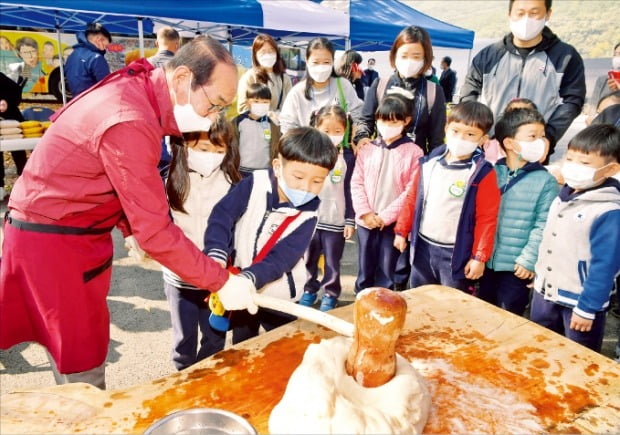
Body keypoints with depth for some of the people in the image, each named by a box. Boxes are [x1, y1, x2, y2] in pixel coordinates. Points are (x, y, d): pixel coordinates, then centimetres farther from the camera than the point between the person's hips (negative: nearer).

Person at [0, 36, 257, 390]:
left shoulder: (136, 91, 2)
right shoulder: (130, 123, -29)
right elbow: (156, 230, -28)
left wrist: (130, 228, 2)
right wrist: (222, 282, -22)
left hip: (62, 229, 9)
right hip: (55, 238, -9)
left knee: (75, 345, 21)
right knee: (83, 360, 3)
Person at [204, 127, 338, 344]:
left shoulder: (307, 216, -17)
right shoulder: (256, 184, -15)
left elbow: (280, 259, -25)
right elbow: (222, 215, -22)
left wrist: (248, 278, -43)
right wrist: (217, 257, -39)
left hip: (278, 298, -1)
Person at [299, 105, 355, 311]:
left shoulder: (347, 159, -3)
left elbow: (350, 192, -1)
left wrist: (350, 220, -3)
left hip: (336, 222, -1)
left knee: (332, 263, 9)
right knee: (309, 259, 15)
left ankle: (331, 294, 26)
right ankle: (309, 290, 33)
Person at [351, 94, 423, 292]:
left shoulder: (414, 152, -6)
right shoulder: (367, 150, 6)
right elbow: (356, 183, 3)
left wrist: (386, 216, -13)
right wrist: (365, 212, -9)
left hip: (394, 222, -3)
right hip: (366, 221, 3)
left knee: (386, 274, 7)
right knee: (365, 271, 15)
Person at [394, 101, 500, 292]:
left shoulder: (483, 173, -15)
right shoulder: (429, 162, 0)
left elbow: (487, 218, -14)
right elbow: (412, 198, 7)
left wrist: (480, 257, -14)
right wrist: (402, 231, 10)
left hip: (456, 253, -5)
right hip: (422, 246, 5)